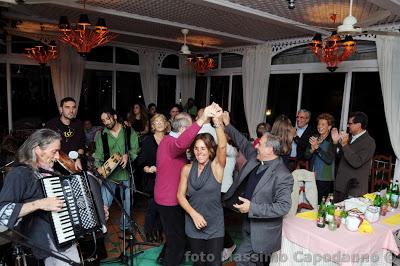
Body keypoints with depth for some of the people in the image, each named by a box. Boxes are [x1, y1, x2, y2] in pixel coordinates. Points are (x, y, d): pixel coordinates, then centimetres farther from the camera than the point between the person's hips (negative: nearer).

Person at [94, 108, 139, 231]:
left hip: (126, 172, 0)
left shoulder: (129, 131, 2)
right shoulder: (101, 135, 6)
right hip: (108, 173, 0)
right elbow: (98, 154, 3)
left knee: (127, 202, 11)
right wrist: (99, 166, -14)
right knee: (104, 204, -7)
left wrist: (128, 155, -20)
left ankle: (125, 227, 29)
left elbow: (135, 149, -1)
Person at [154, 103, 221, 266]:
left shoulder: (167, 140, 8)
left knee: (174, 234, 28)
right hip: (170, 200, -10)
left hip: (165, 197, 10)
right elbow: (181, 143, -51)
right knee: (178, 239, 5)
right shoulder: (171, 143, -26)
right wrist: (202, 119, -60)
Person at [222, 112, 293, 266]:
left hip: (263, 233, -8)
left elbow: (284, 206, -25)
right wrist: (228, 126, 15)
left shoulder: (282, 176, -23)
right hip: (249, 227, 8)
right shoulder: (255, 158, -1)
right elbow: (243, 143, 15)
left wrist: (252, 208, -28)